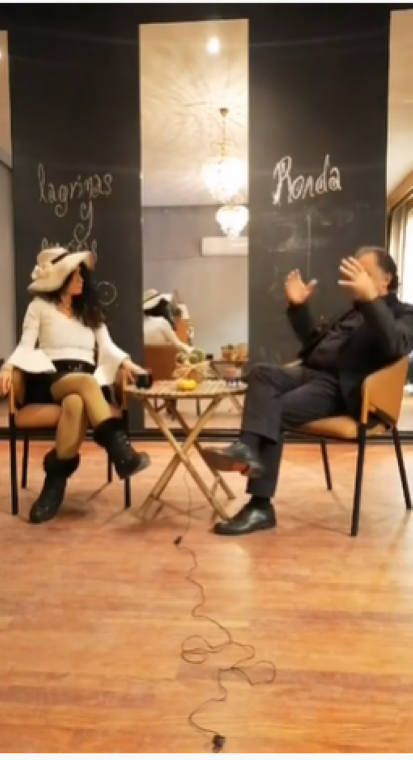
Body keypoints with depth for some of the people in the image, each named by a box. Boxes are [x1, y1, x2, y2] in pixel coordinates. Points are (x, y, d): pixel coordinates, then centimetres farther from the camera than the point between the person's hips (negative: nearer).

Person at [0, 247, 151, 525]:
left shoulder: (89, 309, 24)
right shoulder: (40, 306, 14)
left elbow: (107, 347, 11)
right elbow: (26, 346, 4)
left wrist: (125, 363, -11)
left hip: (88, 381, 3)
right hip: (51, 379, -2)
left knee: (76, 403, -38)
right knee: (86, 381, -40)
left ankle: (55, 481, -34)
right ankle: (121, 451, -51)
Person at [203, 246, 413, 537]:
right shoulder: (354, 311, 31)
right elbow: (315, 343, 32)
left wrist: (371, 298, -31)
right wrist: (298, 307, 19)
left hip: (341, 388, -7)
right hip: (312, 373, 7)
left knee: (276, 414, -26)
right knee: (262, 372, -22)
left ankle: (261, 506, -24)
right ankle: (249, 448, -40)